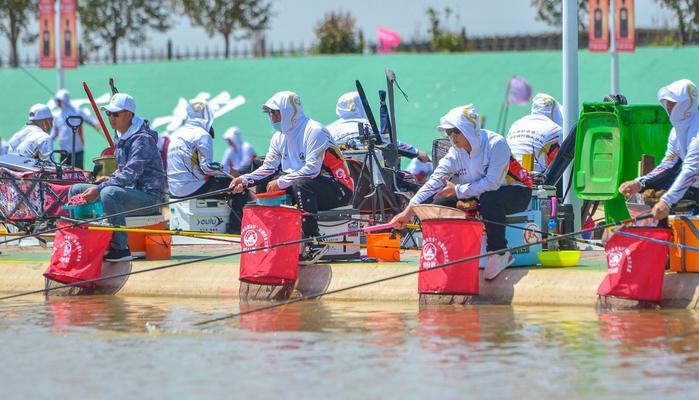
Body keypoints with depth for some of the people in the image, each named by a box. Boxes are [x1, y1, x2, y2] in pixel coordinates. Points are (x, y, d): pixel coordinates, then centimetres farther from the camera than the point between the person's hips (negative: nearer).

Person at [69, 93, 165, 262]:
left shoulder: (143, 139, -17)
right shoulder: (121, 138, 13)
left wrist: (99, 189, -31)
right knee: (76, 190, 6)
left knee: (109, 193, -39)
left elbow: (130, 174, -27)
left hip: (148, 195, -10)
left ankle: (121, 248, -32)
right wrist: (111, 179, 3)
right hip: (129, 191, 10)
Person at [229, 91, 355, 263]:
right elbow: (268, 168, 9)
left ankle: (315, 243, -34)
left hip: (338, 190, -9)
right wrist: (245, 180, -8)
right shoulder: (280, 137, 9)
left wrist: (281, 182, -25)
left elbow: (312, 170, -26)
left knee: (300, 184, -35)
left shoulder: (314, 131, -18)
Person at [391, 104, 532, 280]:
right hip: (478, 198, 7)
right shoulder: (455, 153, -4)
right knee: (440, 204, -10)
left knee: (489, 198, -40)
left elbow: (492, 183, -30)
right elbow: (434, 182, -13)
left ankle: (499, 253, -26)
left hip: (515, 194, -7)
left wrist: (457, 190, -23)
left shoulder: (496, 144, -22)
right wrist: (410, 210, -25)